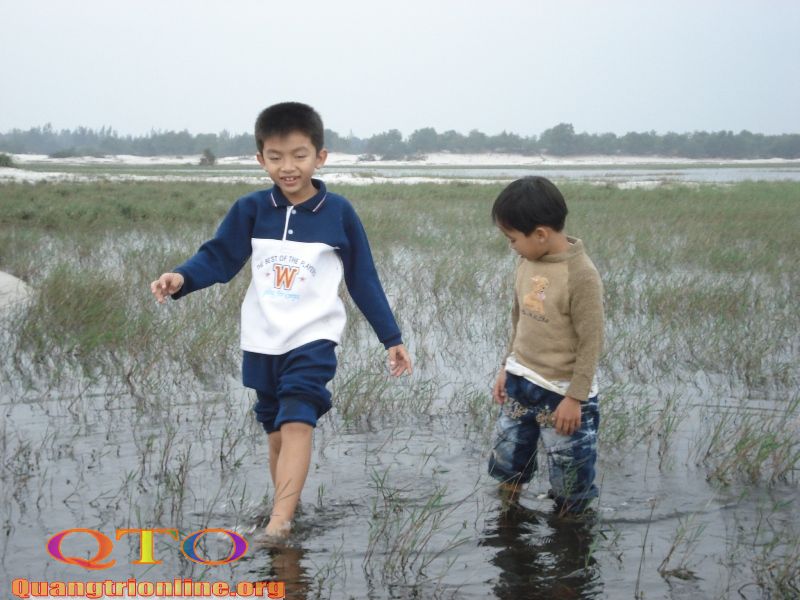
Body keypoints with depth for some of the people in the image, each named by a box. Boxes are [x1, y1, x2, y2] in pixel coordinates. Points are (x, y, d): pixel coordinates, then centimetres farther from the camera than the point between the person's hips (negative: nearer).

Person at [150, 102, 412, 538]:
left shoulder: (338, 213, -5)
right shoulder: (250, 209, -2)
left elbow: (364, 280, 1)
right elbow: (218, 258, -2)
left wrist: (391, 338, 4)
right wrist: (181, 278, -24)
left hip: (313, 340, -3)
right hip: (262, 342, 3)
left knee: (296, 423, -18)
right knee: (276, 431, 13)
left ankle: (278, 522, -22)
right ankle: (286, 512, 27)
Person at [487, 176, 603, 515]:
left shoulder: (581, 275, -22)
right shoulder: (528, 262, -1)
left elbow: (591, 342, -18)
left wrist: (574, 398, -18)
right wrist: (507, 367, 14)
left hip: (561, 394, -7)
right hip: (520, 384, 7)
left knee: (569, 487, 5)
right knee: (507, 464, 20)